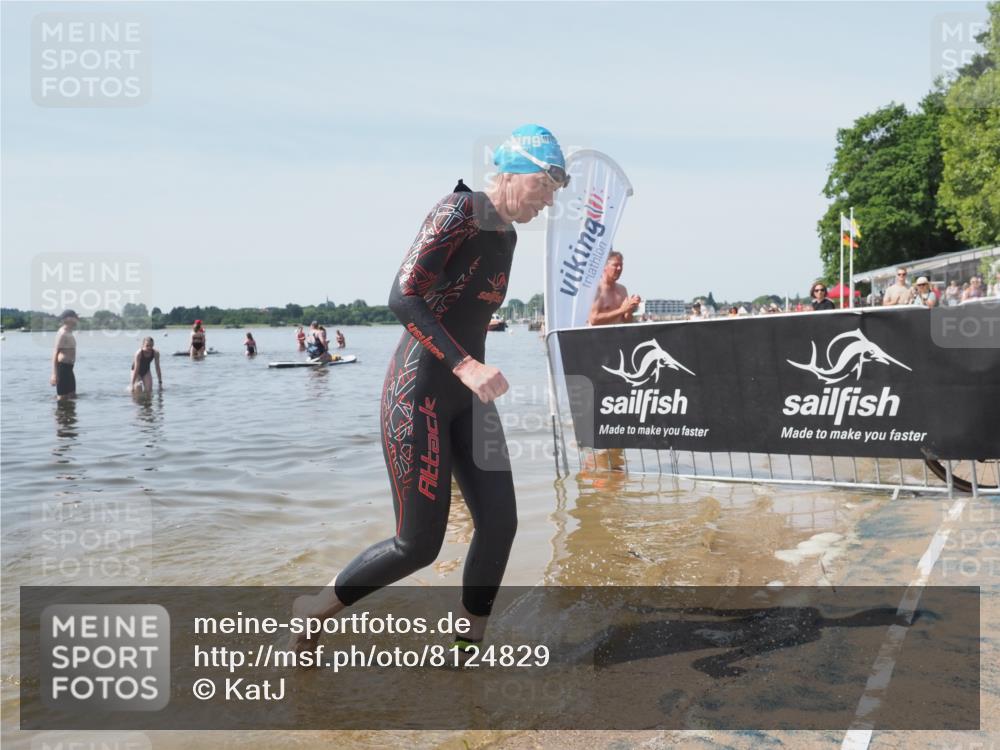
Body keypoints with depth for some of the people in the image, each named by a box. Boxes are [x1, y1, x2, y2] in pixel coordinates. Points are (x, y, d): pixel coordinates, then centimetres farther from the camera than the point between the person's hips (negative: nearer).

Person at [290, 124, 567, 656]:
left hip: (466, 398, 9)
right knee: (419, 545, -3)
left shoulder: (506, 235, 13)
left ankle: (471, 641, 20)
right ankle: (313, 611, 20)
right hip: (419, 393, -8)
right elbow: (402, 297, -23)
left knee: (499, 523, 3)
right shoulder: (458, 211, -14)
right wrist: (465, 366, -29)